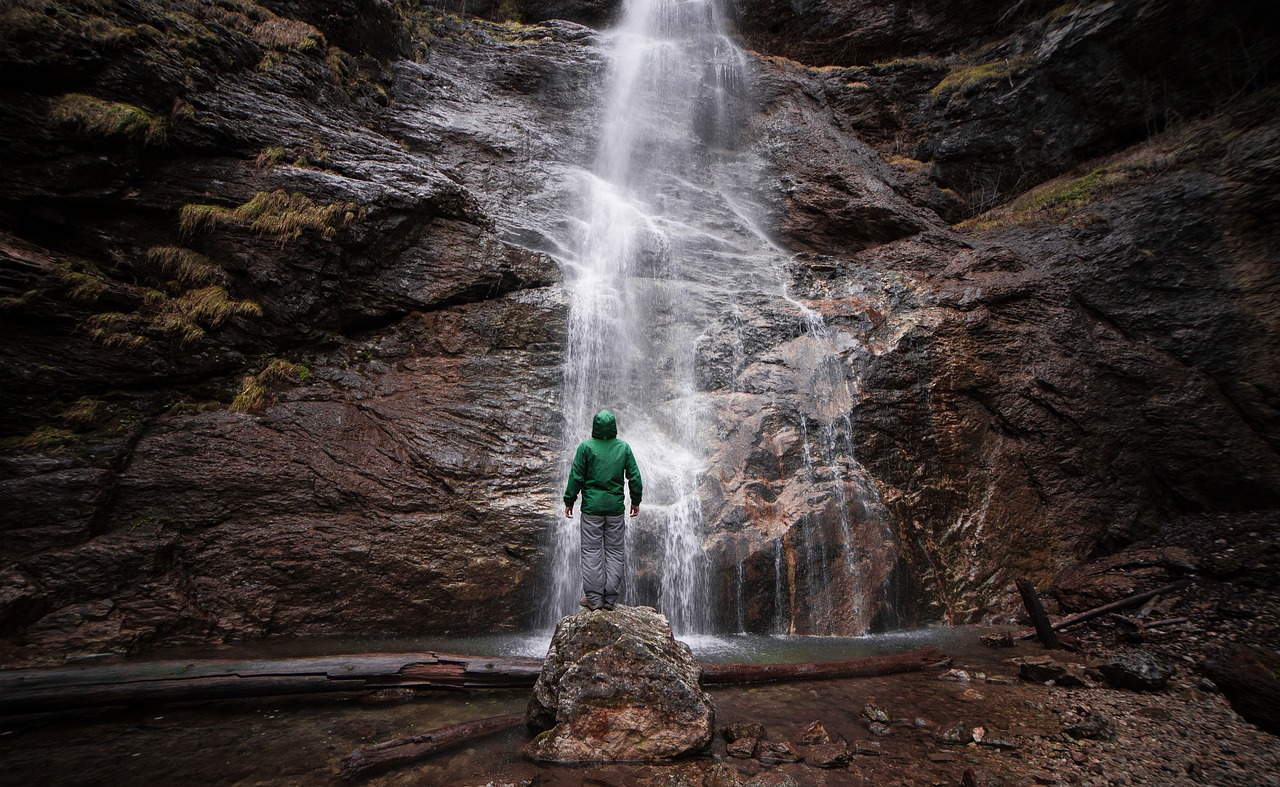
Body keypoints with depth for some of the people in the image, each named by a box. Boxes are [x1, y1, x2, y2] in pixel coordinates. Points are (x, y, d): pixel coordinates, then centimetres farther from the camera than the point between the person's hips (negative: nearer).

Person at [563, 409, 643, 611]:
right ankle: (610, 598, 13)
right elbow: (634, 476, 5)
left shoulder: (586, 446, -5)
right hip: (616, 506, 2)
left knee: (591, 552, 4)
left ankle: (593, 598, 7)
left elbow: (576, 476, -5)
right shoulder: (624, 447, 2)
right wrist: (636, 501, 16)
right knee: (614, 552, 9)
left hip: (592, 506, -2)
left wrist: (569, 501, 4)